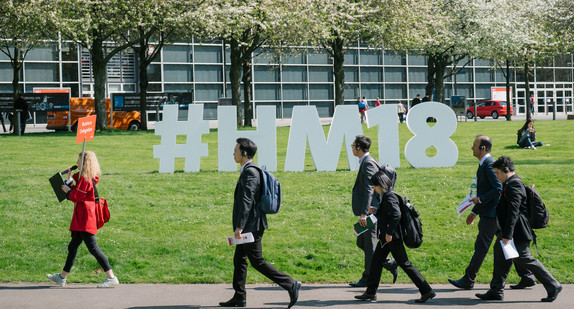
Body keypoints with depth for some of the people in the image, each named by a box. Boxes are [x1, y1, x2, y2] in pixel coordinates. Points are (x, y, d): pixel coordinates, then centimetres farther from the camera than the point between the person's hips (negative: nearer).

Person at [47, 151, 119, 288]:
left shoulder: (85, 179, -14)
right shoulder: (91, 178, 15)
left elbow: (77, 196, -16)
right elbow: (77, 192, 18)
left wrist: (67, 191, 1)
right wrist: (69, 180, 22)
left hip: (85, 220, -11)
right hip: (82, 220, 11)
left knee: (93, 248, -10)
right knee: (72, 246, 16)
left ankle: (111, 278, -10)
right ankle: (62, 277, 24)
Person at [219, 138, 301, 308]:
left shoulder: (250, 172, -18)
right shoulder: (248, 171, 14)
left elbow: (247, 201, -24)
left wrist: (239, 226, -26)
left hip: (251, 226, -10)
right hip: (249, 226, 10)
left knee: (258, 262, -6)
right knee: (239, 260, 13)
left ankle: (291, 285, -4)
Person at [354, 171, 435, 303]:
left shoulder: (389, 197, -19)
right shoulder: (386, 195, 11)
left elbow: (396, 214, -29)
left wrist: (389, 232, -25)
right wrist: (376, 211, 9)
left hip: (393, 238, -10)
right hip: (386, 237, 10)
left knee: (404, 263, -5)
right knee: (376, 260, 12)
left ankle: (427, 291, 1)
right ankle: (371, 292, 19)